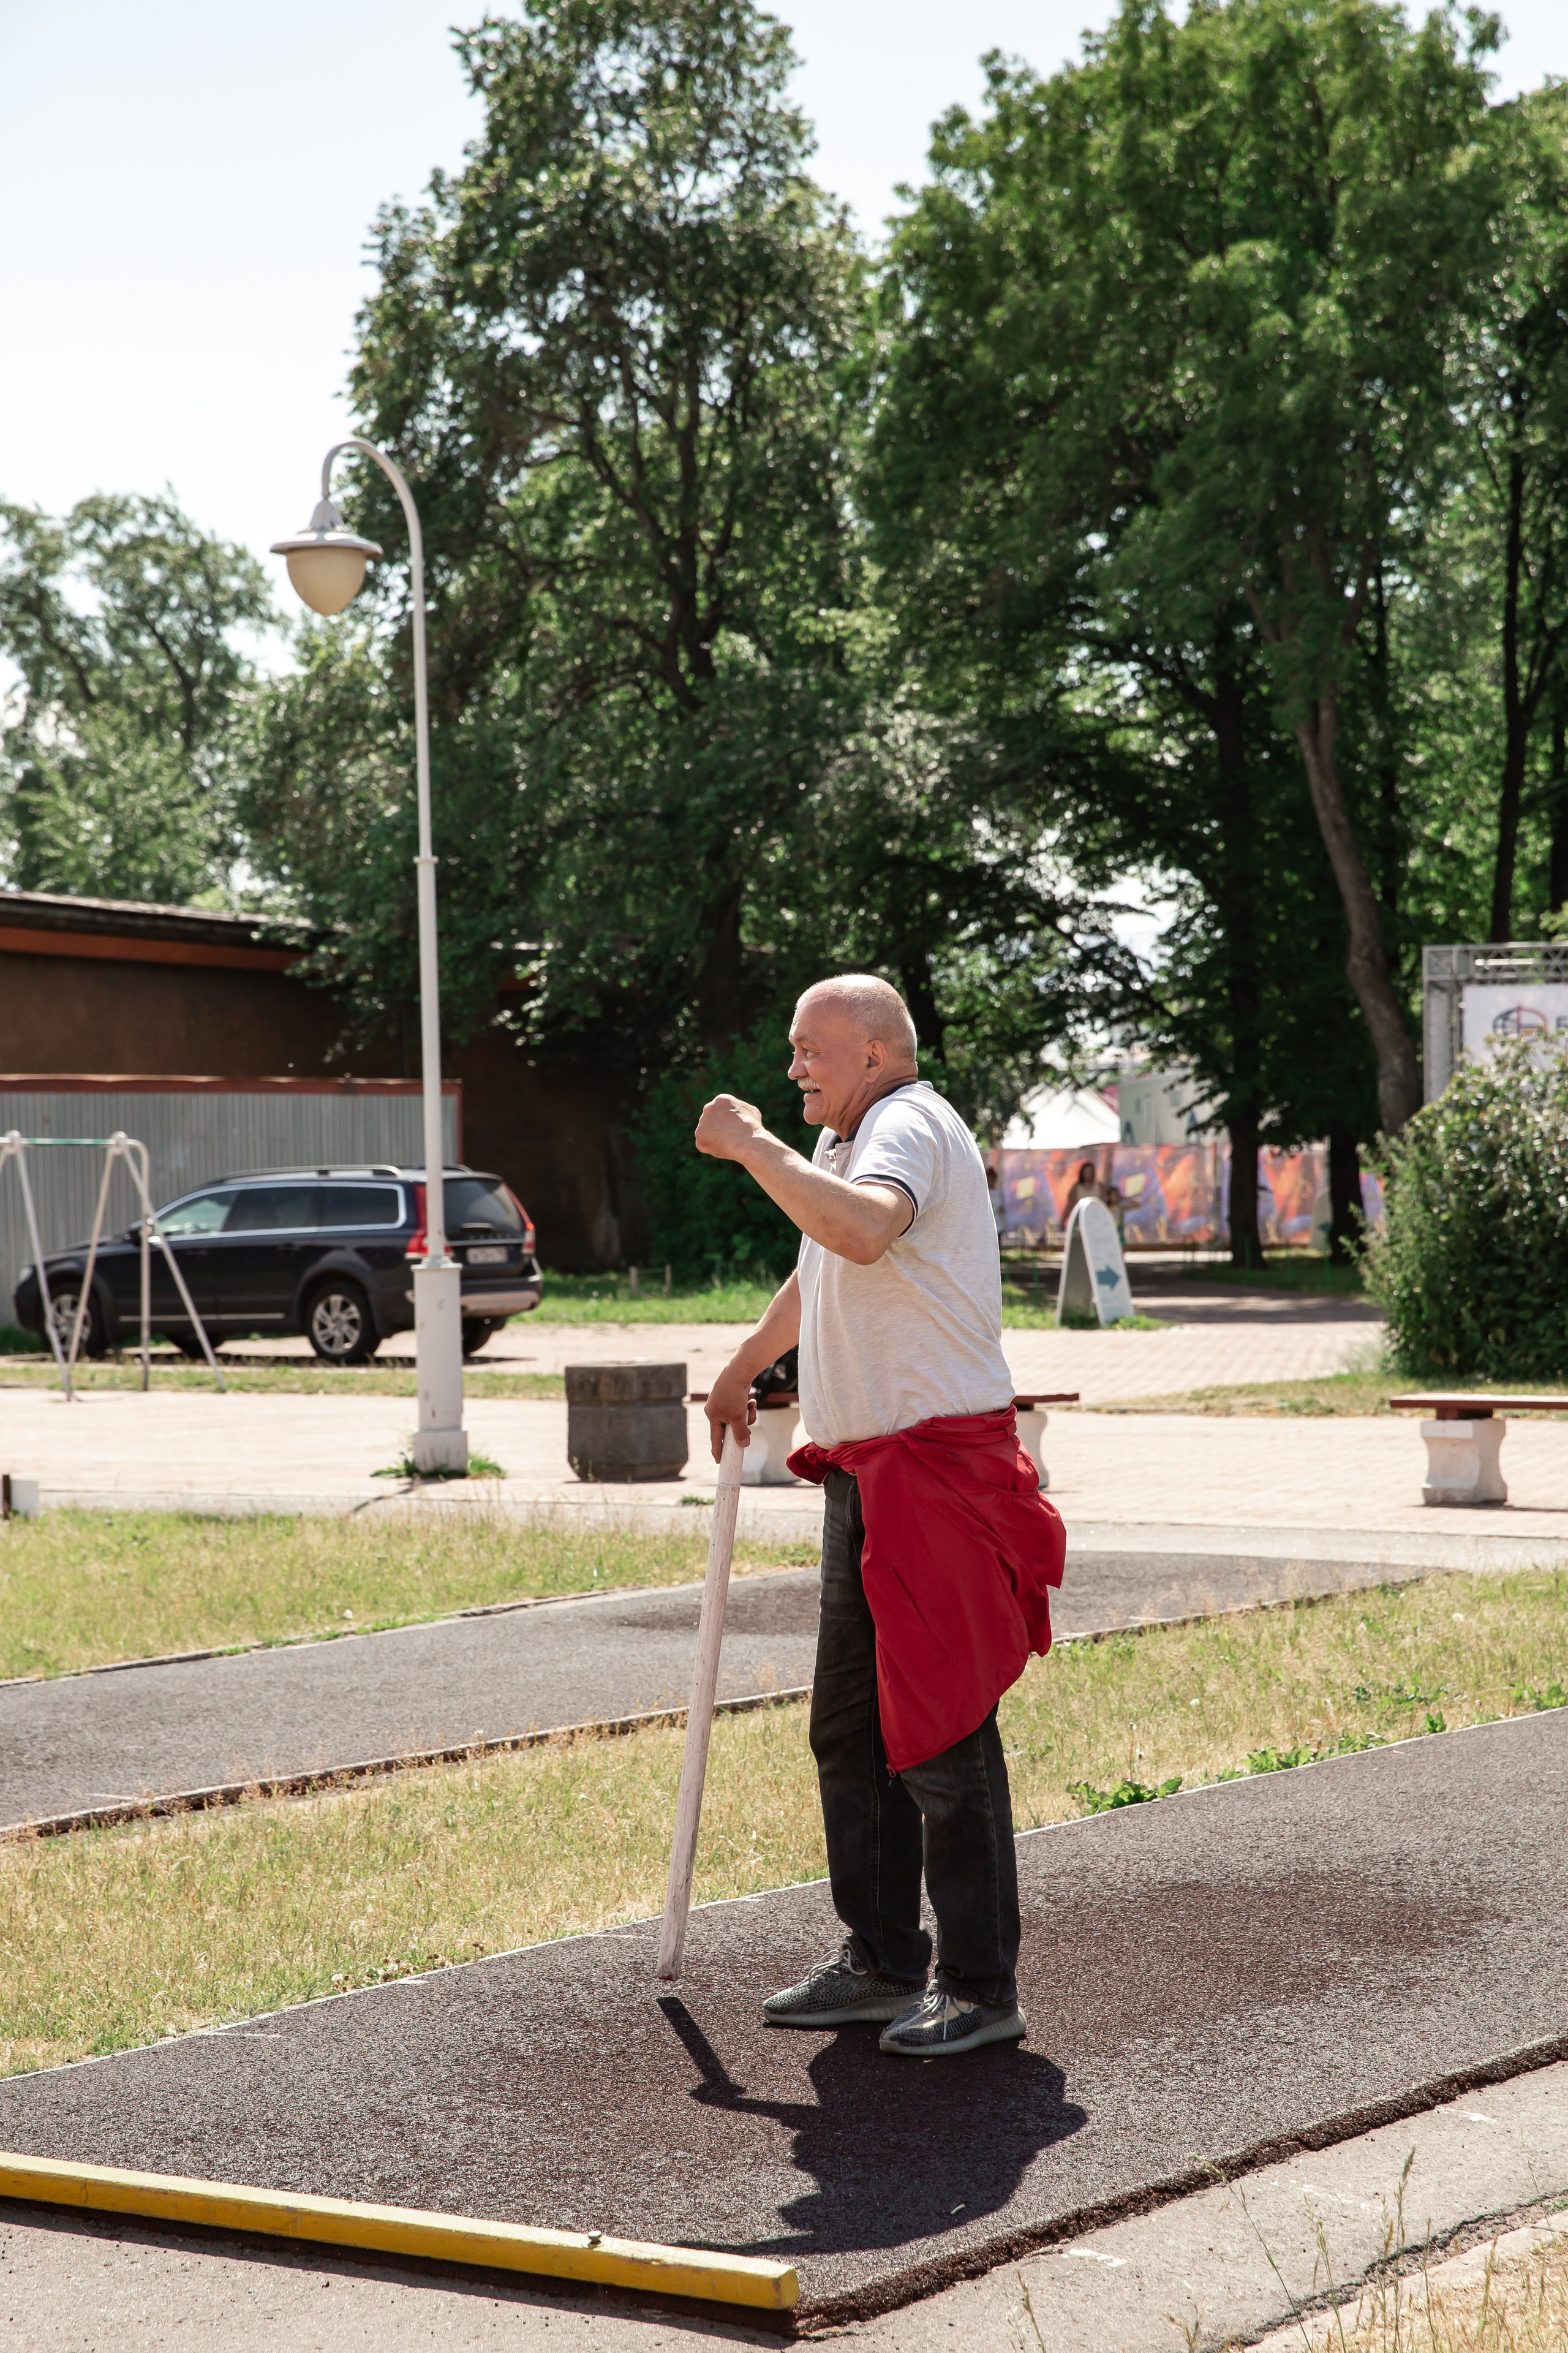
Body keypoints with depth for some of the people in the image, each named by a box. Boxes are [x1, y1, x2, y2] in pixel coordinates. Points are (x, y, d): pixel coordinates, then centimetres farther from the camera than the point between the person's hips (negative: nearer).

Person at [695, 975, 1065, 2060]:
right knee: (851, 1728, 14)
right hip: (867, 1474, 11)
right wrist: (742, 1369, 50)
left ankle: (981, 1987, -3)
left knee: (942, 1732, -9)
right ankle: (882, 1964, 22)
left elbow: (862, 1230, -36)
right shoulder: (847, 1142, 20)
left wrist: (754, 1146, -25)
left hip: (941, 1468, -11)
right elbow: (817, 1277, 39)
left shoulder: (911, 1126, -12)